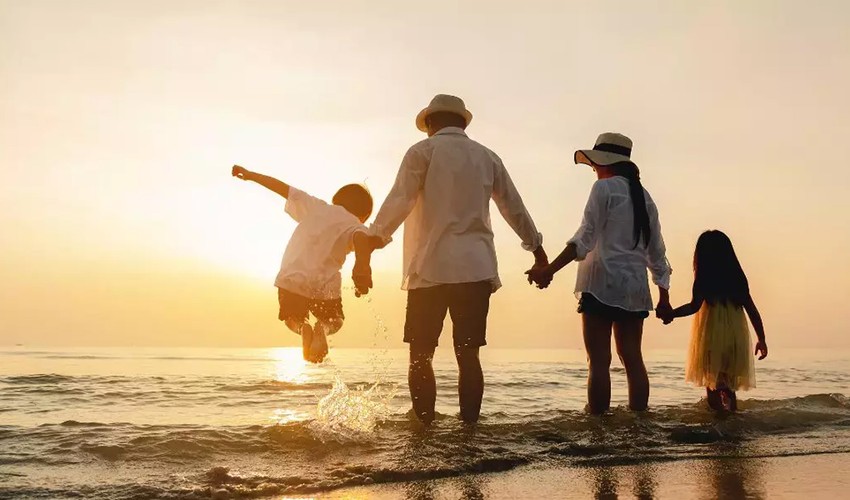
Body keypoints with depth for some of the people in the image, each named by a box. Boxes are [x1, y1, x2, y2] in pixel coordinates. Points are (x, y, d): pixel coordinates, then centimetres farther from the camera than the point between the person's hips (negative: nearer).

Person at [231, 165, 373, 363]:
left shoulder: (315, 206, 14)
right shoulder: (356, 227, 5)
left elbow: (282, 187, 17)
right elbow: (361, 239, -20)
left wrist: (249, 174, 26)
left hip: (292, 279, 2)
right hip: (325, 285, -2)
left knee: (293, 318, 27)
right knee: (334, 321, 26)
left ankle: (303, 328, -12)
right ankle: (322, 328, -13)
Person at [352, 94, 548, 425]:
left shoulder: (423, 151, 3)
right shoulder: (487, 157, 16)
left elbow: (398, 202, -11)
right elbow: (515, 209, 23)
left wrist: (365, 252, -17)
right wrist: (538, 252, 36)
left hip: (431, 268, -4)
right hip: (476, 269, 4)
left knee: (421, 356, 1)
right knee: (468, 356, 5)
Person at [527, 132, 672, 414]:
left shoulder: (604, 188, -3)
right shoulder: (643, 196, 16)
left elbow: (585, 238, -16)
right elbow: (656, 251, 17)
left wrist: (550, 270, -23)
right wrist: (663, 296, 22)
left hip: (602, 283, -7)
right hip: (635, 286, 7)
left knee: (599, 361, -6)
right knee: (632, 358, 8)